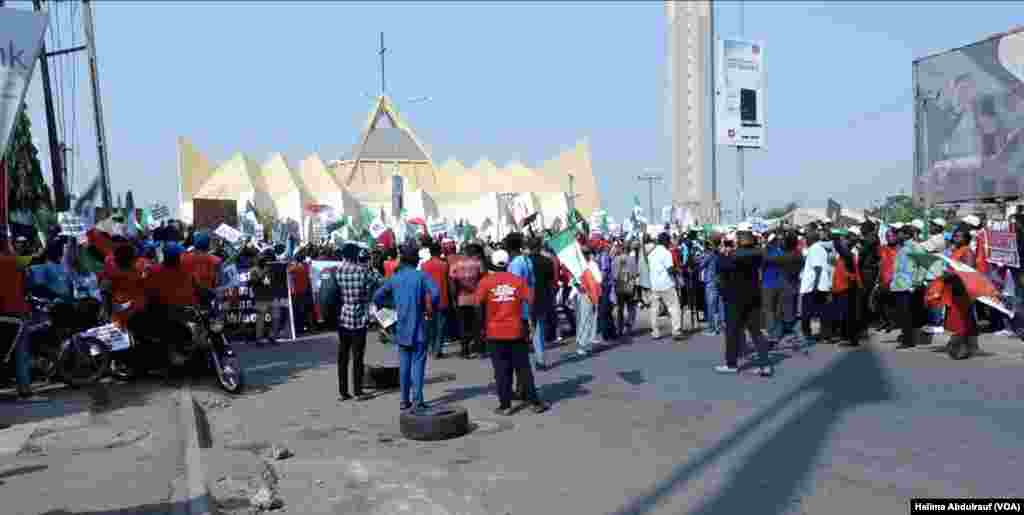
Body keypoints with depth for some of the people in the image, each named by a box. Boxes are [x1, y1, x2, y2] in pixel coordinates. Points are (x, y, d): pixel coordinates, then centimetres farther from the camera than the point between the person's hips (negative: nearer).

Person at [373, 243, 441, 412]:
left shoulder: (395, 277, 4)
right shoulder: (421, 276, -9)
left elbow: (377, 296, 5)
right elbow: (435, 292, -24)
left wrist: (395, 304, 13)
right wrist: (433, 307, -7)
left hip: (402, 328, 4)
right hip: (418, 328, -4)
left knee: (404, 363, 13)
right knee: (418, 362, 2)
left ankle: (405, 400, 18)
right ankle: (417, 399, -3)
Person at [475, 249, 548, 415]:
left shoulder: (485, 282, -3)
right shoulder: (518, 280, 0)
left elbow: (478, 305, -9)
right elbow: (530, 301, -5)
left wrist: (482, 327, 1)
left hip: (495, 333, -1)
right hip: (517, 332, 1)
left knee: (501, 370, 7)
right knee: (523, 368, 9)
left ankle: (505, 405, 9)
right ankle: (534, 402, 13)